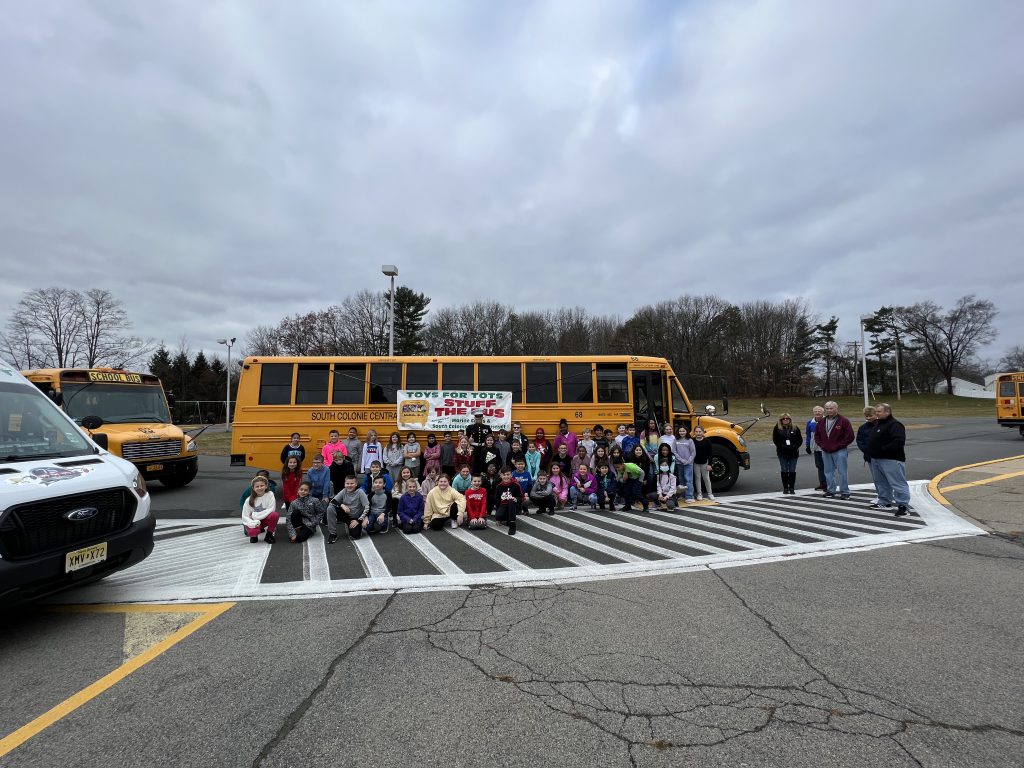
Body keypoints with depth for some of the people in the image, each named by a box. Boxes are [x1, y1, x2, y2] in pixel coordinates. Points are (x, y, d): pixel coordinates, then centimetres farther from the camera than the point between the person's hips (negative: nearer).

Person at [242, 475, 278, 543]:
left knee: (275, 515, -31)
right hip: (253, 522, 0)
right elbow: (244, 516, -10)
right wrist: (253, 523, -28)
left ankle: (269, 535, -7)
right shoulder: (249, 500, -12)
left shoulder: (270, 495, -14)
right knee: (252, 531, -33)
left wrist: (255, 515, -23)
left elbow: (271, 510, -19)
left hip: (265, 519, 1)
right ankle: (254, 535, 7)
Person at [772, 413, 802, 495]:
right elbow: (775, 439, -1)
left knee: (792, 471, 4)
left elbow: (800, 440, 5)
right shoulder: (777, 428, 1)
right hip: (782, 453, -1)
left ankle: (792, 487, 13)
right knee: (784, 471, 2)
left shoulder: (795, 428, 5)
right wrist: (782, 446, -13)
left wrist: (794, 447, -11)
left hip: (793, 453, 1)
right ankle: (785, 488, 10)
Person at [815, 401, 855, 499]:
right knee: (828, 472, 9)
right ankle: (830, 491, 17)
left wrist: (837, 446, -12)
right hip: (825, 452, 5)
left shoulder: (844, 421, -5)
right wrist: (822, 445, 3)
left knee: (842, 472, -1)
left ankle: (845, 492, 7)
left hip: (839, 451, -5)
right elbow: (817, 435, 18)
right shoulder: (821, 422, 9)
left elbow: (850, 436, -8)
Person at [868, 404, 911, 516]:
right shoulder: (877, 424, 15)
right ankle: (884, 502, 29)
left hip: (891, 460, -10)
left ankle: (903, 505, -1)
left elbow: (898, 442, -25)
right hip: (876, 459, 10)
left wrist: (883, 449, -24)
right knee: (881, 483, 18)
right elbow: (872, 440, 27)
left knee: (897, 483, -6)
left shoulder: (895, 425, -13)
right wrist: (871, 450, 12)